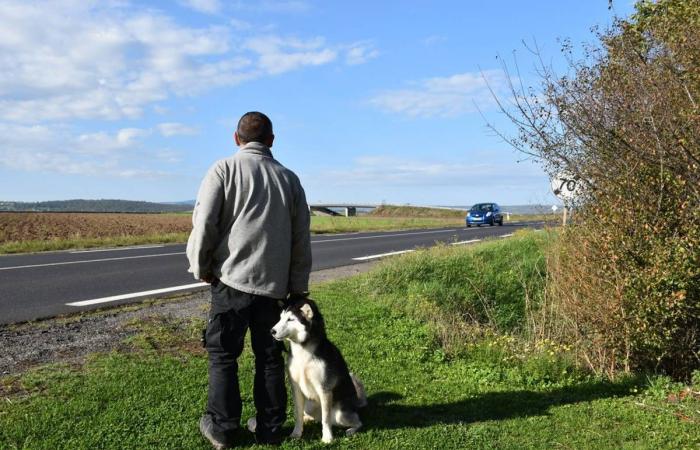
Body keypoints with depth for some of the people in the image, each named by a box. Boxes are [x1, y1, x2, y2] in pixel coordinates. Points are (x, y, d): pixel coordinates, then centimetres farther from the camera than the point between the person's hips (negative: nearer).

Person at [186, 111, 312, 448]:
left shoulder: (224, 169, -2)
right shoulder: (289, 178, 11)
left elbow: (204, 222, -11)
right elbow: (302, 240, 11)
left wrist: (200, 266, 4)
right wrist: (298, 287, 18)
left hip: (232, 278, -4)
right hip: (274, 283, 4)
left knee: (222, 353, 9)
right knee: (270, 356, 13)